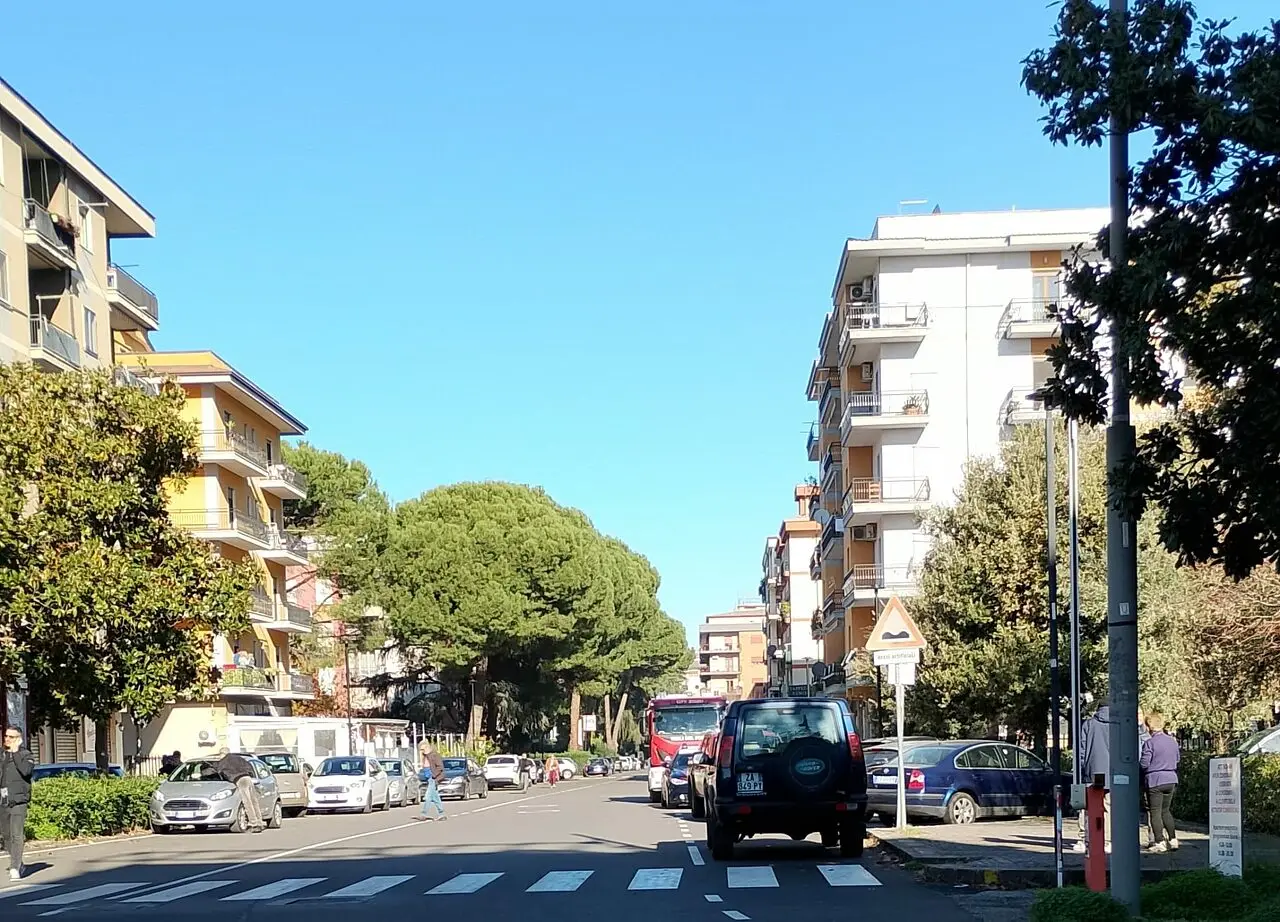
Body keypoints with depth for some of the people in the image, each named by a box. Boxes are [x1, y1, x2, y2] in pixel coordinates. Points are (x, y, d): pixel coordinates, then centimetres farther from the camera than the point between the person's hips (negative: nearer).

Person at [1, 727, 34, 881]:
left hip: (18, 801, -6)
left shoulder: (26, 755, 0)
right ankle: (18, 864, 25)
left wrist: (15, 752, -13)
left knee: (17, 835, -14)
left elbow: (26, 770, -19)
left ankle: (15, 869, -14)